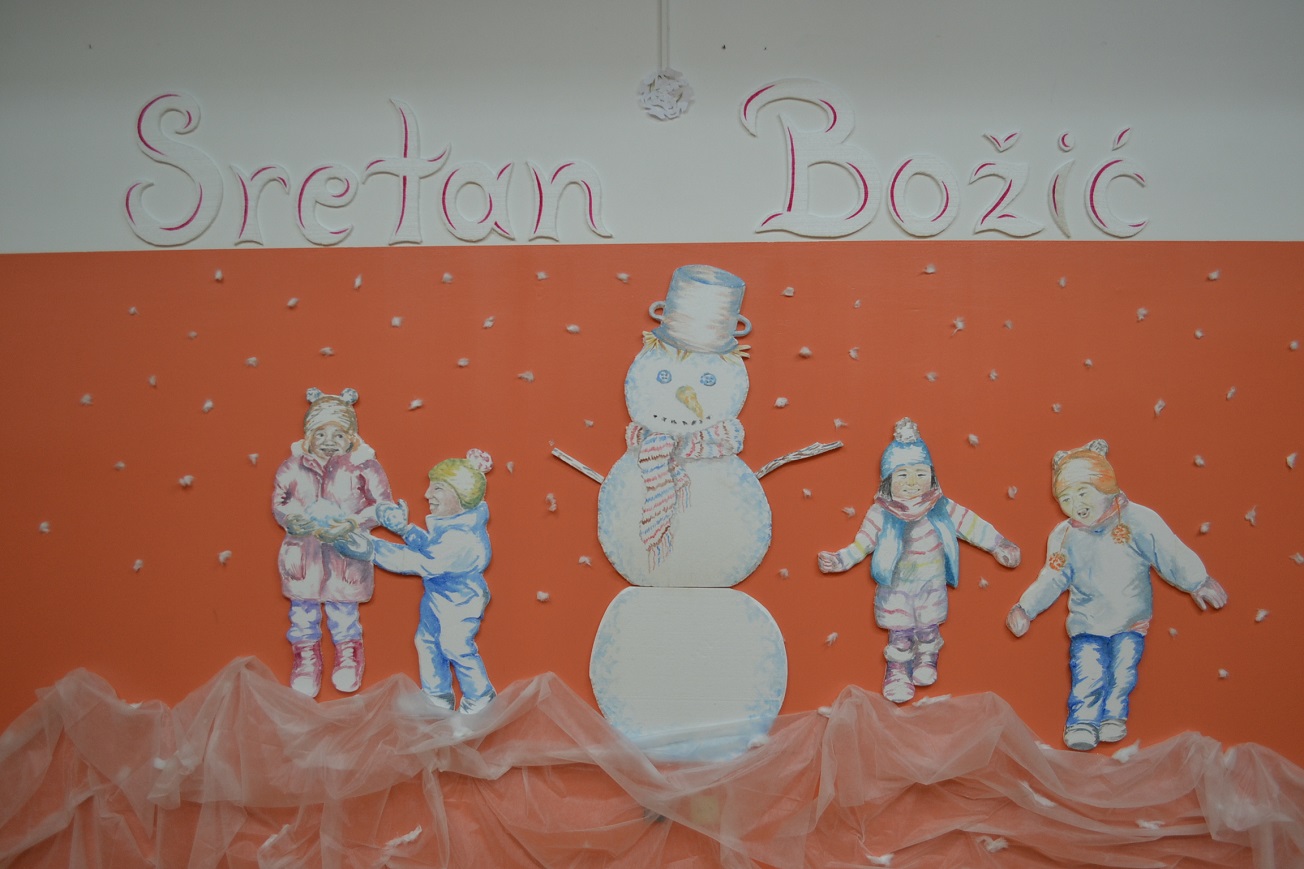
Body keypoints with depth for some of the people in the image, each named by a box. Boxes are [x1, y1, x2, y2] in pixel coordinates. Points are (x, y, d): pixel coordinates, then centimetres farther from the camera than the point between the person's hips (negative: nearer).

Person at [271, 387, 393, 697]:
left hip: (345, 553, -2)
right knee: (303, 607, 14)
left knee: (344, 607, 11)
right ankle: (306, 655, 35)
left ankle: (349, 655, 35)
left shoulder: (363, 466, -8)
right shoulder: (292, 467, -2)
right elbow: (279, 503, 2)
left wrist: (353, 523, -22)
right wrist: (292, 519, -19)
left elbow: (382, 503, -10)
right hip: (303, 552, 2)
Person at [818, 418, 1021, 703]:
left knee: (929, 629, 15)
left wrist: (999, 545, 0)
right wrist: (841, 560, -15)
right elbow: (862, 542, -5)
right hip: (896, 591, -2)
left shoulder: (942, 509, -6)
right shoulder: (881, 514, -11)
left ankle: (927, 662, 36)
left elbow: (971, 525, 0)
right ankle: (897, 672, 18)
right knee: (899, 633, 3)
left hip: (932, 586, 2)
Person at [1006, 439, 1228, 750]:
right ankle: (1083, 722, -14)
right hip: (1087, 624, 1)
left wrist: (1198, 582, -12)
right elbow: (1052, 580, 5)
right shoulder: (1063, 536, -1)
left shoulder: (1138, 520, -9)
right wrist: (1025, 608, -2)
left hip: (1131, 621, -1)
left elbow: (1171, 554, -6)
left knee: (1123, 665, -14)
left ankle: (1113, 716, -3)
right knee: (1088, 670, -14)